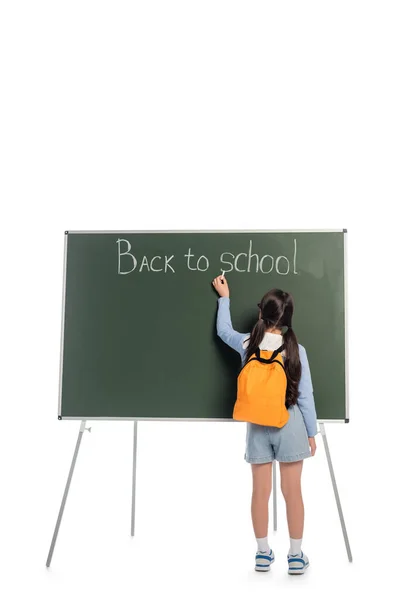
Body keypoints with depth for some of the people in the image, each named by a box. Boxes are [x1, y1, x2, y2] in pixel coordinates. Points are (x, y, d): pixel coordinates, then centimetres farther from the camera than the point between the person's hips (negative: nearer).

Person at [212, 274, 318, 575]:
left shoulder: (248, 344, -5)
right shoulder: (296, 350, -10)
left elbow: (223, 331, 18)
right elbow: (305, 396, -6)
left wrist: (224, 297, 29)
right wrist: (311, 433, 4)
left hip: (258, 426, 2)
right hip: (289, 424, -1)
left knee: (261, 491, 11)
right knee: (292, 491, 8)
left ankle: (263, 553, 22)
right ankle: (296, 556, 19)